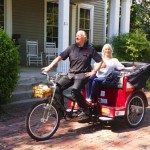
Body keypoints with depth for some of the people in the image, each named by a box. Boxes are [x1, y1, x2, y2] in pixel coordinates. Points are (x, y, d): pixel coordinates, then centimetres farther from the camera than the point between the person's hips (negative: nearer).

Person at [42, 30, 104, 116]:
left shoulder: (90, 49, -2)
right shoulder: (72, 47, 4)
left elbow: (100, 61, 3)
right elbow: (60, 57, -3)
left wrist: (93, 72, -6)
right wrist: (49, 67, -14)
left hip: (82, 75, -4)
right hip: (71, 74, 4)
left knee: (75, 91, -30)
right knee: (57, 87, -14)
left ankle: (85, 109, -7)